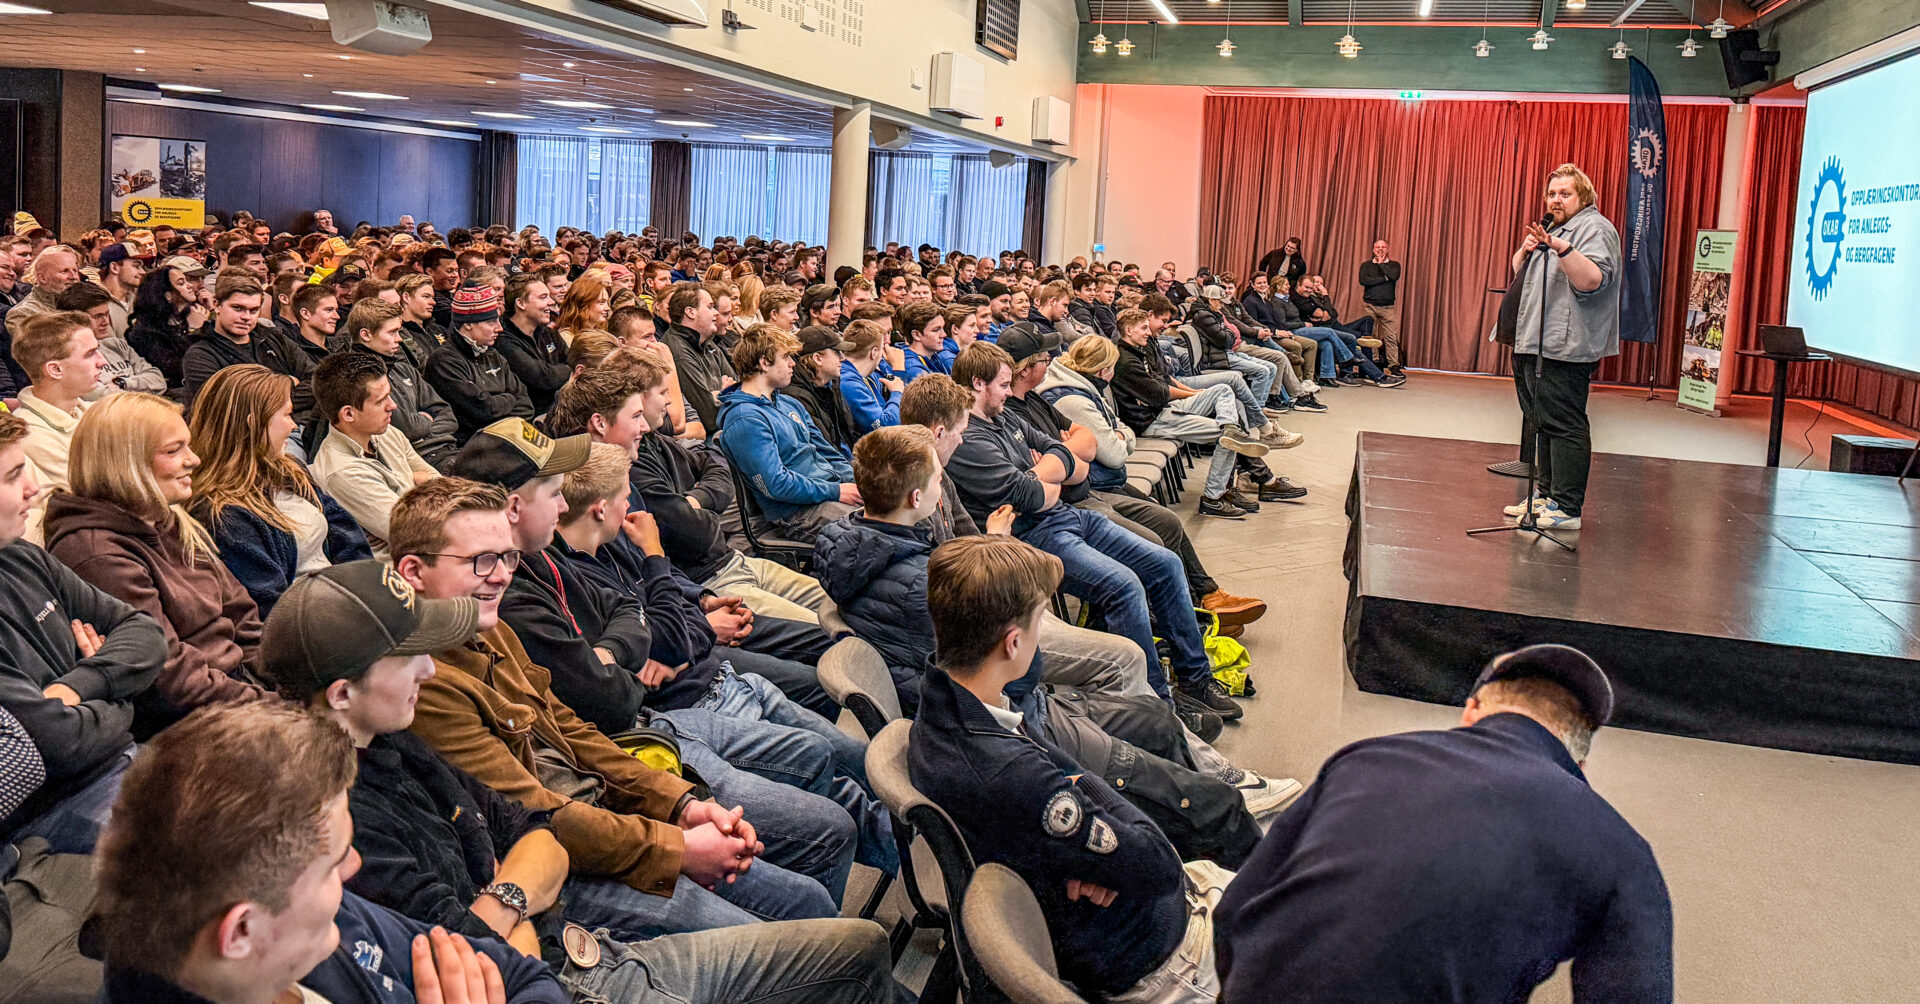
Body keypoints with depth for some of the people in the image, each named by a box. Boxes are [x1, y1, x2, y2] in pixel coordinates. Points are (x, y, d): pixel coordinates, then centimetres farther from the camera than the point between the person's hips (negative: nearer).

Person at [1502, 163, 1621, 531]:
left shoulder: (1595, 229, -7)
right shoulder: (1556, 229, 23)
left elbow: (1593, 280, -23)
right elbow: (1521, 274, 25)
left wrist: (1562, 248, -36)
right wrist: (1525, 251, 4)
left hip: (1565, 349, -10)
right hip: (1536, 346, 10)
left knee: (1563, 425, -11)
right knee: (1544, 424, 14)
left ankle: (1567, 508, -10)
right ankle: (1548, 496, 22)